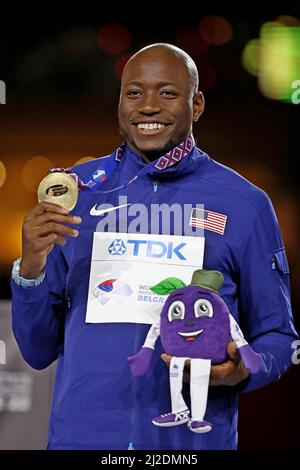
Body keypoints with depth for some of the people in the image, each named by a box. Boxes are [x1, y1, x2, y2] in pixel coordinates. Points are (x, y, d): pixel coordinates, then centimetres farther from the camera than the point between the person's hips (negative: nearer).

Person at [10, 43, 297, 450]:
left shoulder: (246, 204, 0)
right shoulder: (76, 189, 4)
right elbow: (38, 351, 6)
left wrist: (241, 370, -15)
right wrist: (31, 269, -11)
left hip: (194, 438, -1)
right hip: (82, 432, 1)